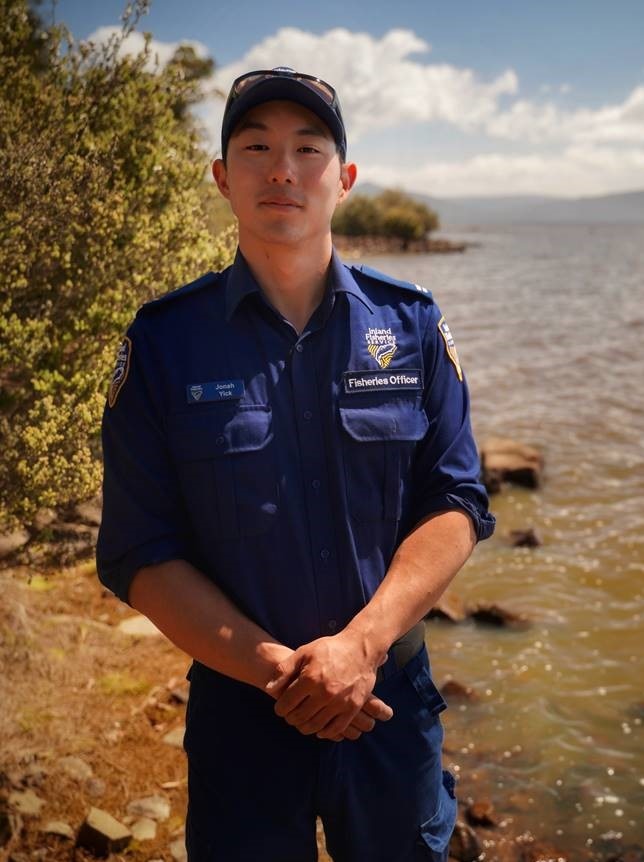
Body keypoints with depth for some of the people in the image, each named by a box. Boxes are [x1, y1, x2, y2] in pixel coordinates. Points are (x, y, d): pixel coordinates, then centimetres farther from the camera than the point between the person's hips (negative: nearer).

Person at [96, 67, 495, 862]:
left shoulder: (411, 325, -3)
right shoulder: (164, 342, -8)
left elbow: (455, 504, -5)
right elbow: (141, 555, -9)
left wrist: (359, 645, -17)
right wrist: (278, 668, -16)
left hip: (393, 704, 2)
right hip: (238, 706, -1)